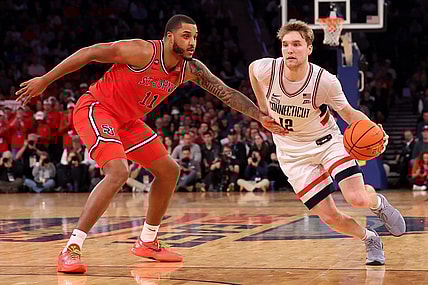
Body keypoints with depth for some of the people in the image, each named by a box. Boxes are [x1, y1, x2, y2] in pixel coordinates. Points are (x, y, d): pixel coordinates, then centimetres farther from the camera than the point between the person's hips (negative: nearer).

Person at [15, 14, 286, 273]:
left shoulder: (191, 69, -5)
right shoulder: (143, 52, -25)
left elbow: (228, 93, 0)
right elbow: (89, 53, -20)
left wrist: (262, 118, -10)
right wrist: (44, 80, -17)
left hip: (127, 121, 9)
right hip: (95, 108, -9)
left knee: (170, 170, 11)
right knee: (118, 172, -29)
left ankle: (147, 242, 26)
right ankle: (71, 250, -28)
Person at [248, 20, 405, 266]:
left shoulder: (325, 80, -22)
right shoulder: (267, 69, -19)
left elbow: (348, 113, -8)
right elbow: (252, 69, 7)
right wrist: (264, 108, 10)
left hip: (327, 142, -2)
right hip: (293, 153, 2)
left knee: (358, 199, -21)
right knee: (330, 217, -6)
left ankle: (378, 202, 19)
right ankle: (370, 240, 26)